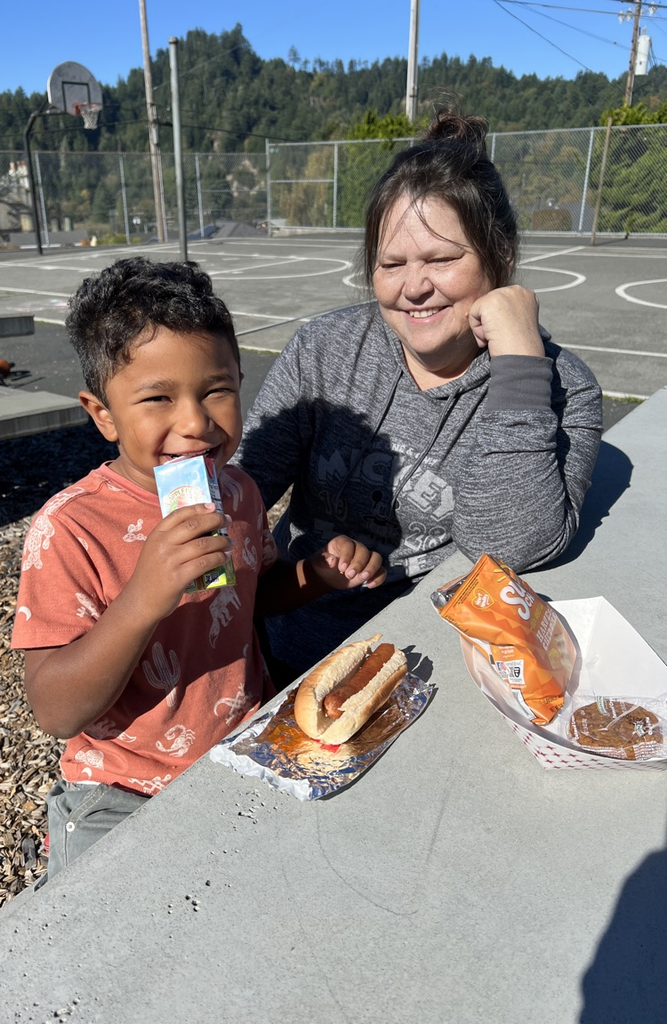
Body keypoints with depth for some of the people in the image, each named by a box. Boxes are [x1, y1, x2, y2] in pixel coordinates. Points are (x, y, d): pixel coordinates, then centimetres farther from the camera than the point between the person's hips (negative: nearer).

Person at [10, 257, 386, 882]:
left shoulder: (235, 491, -2)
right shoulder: (69, 530, -20)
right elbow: (55, 713, -21)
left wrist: (322, 572, -3)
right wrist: (141, 601, -37)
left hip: (253, 755, 5)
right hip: (125, 797, -4)